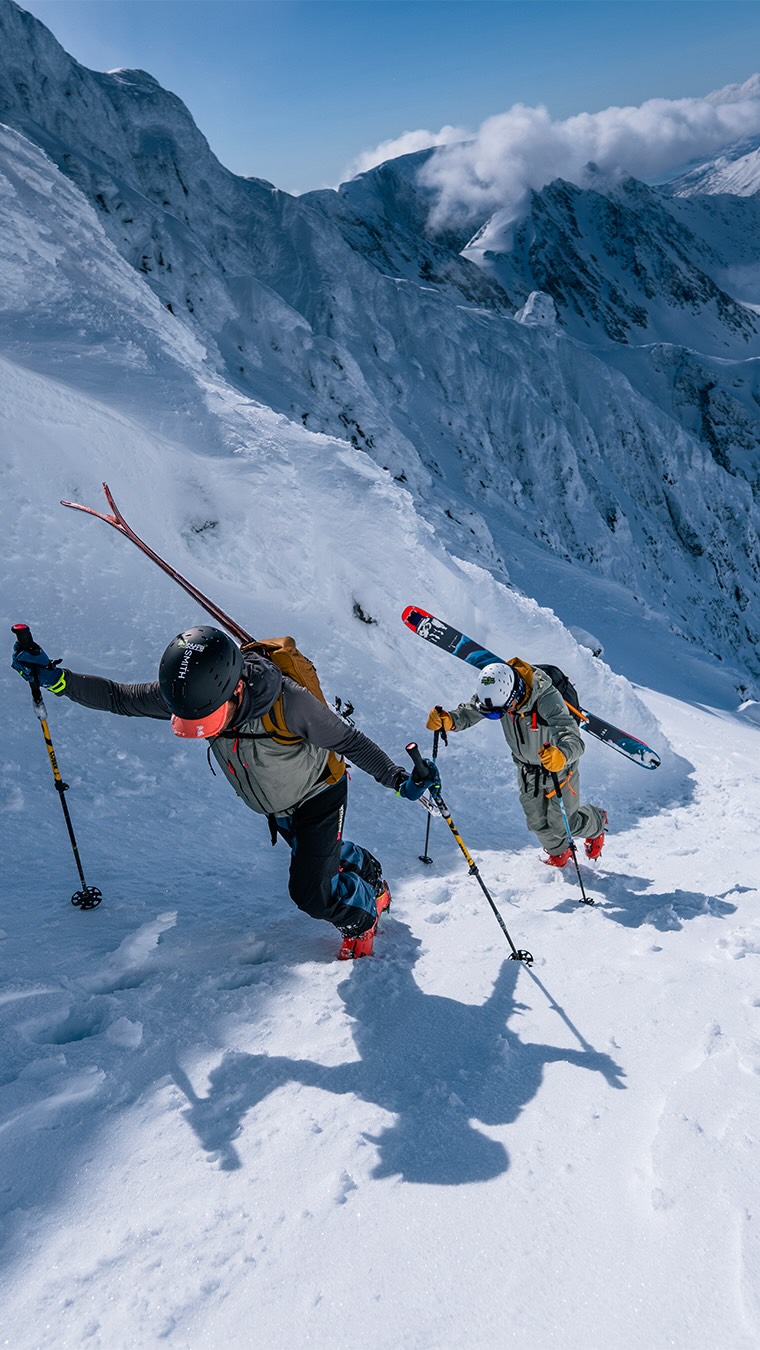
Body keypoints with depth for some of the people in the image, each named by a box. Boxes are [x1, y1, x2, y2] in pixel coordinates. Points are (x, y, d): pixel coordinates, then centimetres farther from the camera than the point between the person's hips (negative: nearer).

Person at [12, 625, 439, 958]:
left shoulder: (288, 702, -42)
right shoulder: (190, 693, -27)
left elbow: (349, 740, -28)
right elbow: (120, 698, -17)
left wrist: (400, 780, -27)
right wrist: (56, 678, -28)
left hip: (319, 795, -6)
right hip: (277, 808, 6)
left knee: (310, 892, -11)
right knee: (327, 853, 27)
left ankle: (362, 917, 22)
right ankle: (372, 881, 58)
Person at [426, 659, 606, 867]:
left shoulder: (547, 699, -41)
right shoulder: (494, 691, -25)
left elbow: (574, 740, -49)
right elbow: (469, 712, -20)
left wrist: (562, 754, -72)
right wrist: (448, 720, -43)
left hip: (559, 766, -4)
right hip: (526, 768, 4)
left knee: (564, 821, 10)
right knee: (537, 822, 13)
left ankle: (597, 824, 46)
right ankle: (560, 852, 47)